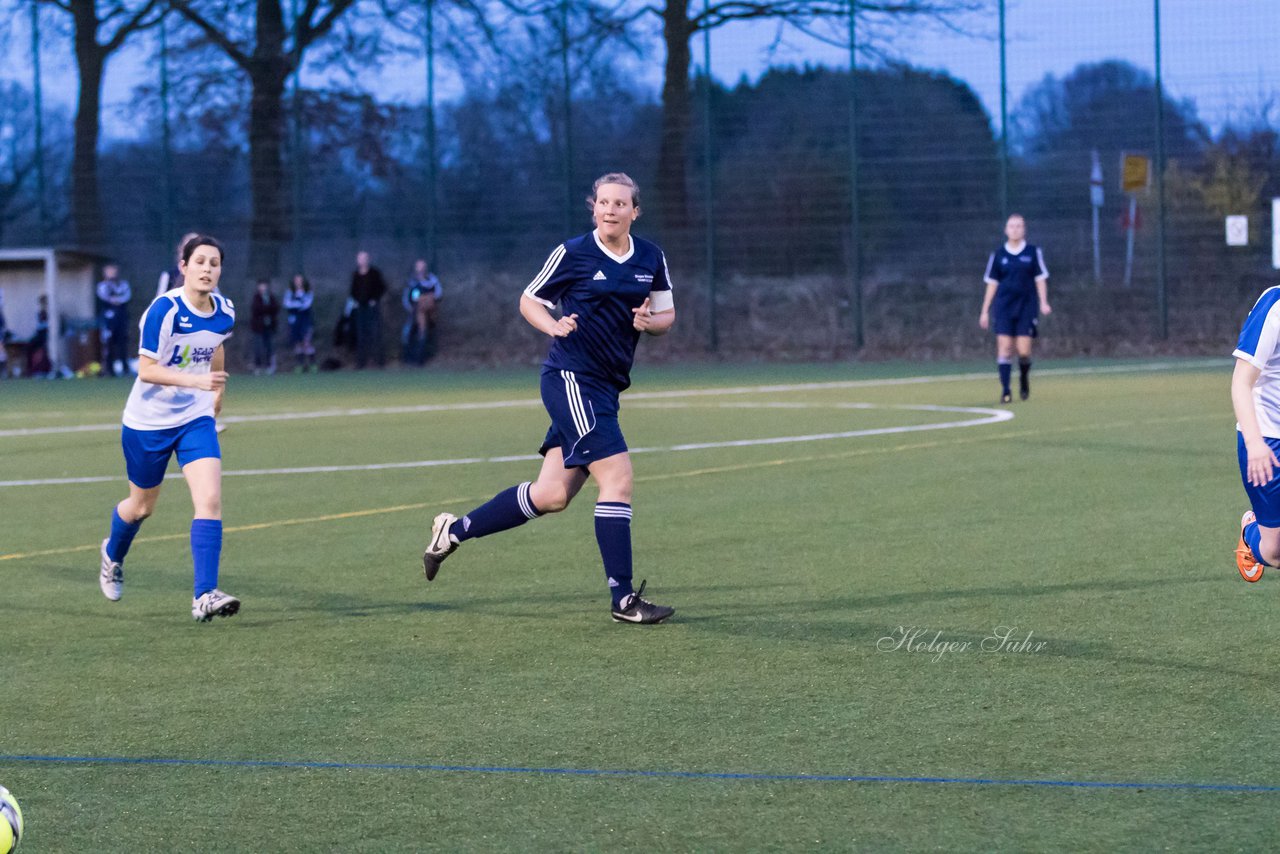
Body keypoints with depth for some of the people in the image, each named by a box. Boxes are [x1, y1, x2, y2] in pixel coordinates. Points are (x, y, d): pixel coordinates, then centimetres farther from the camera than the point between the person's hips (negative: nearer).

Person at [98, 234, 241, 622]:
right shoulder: (164, 309, -22)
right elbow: (146, 369, -24)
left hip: (196, 419, 3)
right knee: (141, 505, 15)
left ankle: (204, 596, -20)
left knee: (210, 500, -17)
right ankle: (113, 555, 49)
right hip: (148, 420, -3)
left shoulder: (225, 313, -5)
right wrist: (194, 380, -36)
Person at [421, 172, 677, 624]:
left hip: (604, 387, 7)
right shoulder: (573, 253, -6)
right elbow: (529, 300, 4)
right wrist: (553, 326, -16)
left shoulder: (652, 259, 8)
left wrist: (650, 321, -7)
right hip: (572, 378, -7)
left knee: (551, 495, 7)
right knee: (617, 477, -15)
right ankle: (623, 599, -10)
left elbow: (666, 314, 16)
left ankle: (455, 530, 24)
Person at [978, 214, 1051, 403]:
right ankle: (1005, 391, -7)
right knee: (1004, 348, -9)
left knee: (1024, 350, -6)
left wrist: (1043, 302, -8)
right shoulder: (998, 255, 6)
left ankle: (1024, 379, 24)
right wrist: (985, 311, 7)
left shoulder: (1033, 252, 4)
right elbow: (992, 284, 10)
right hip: (1004, 308, 1)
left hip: (1026, 308, -1)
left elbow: (1040, 279, 5)